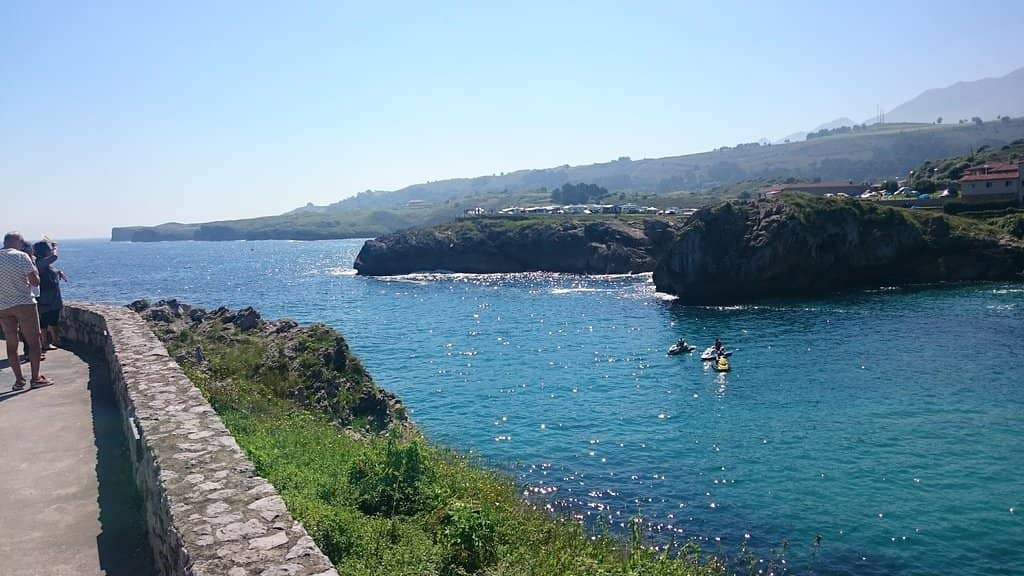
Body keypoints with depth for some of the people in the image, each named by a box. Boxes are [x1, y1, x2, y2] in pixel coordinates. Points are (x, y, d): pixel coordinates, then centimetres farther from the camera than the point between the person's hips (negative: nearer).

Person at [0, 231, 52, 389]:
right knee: (33, 342, 4)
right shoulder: (22, 257, -11)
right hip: (24, 304, -5)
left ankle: (19, 380, 12)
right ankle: (36, 378, 5)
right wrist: (34, 269, 6)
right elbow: (35, 281, -10)